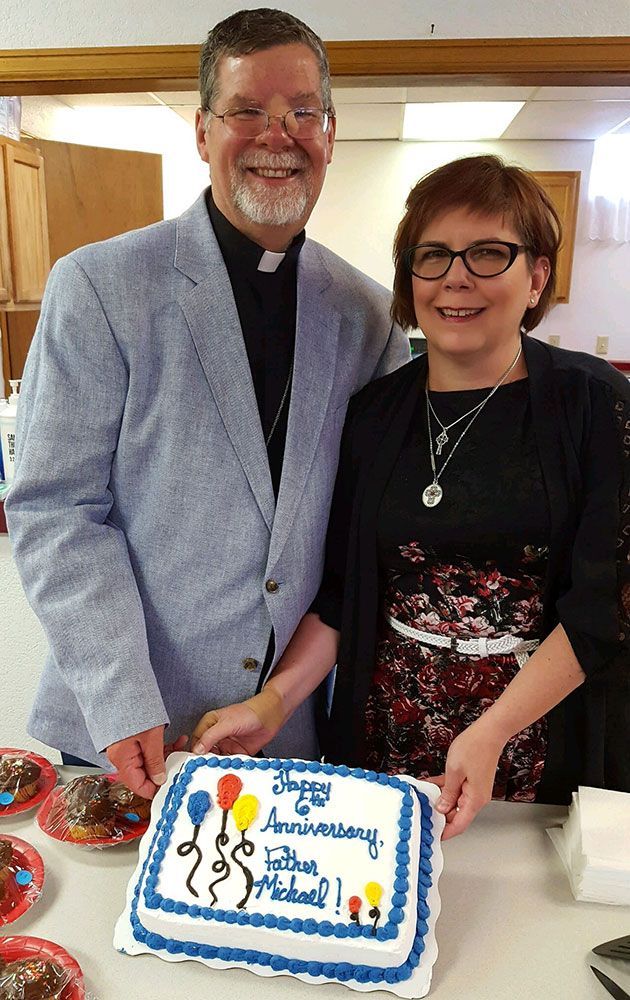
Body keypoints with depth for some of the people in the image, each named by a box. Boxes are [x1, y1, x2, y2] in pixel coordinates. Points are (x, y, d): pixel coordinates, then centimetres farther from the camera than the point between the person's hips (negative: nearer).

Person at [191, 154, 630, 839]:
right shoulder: (375, 414, 0)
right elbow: (339, 589, 3)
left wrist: (490, 733, -20)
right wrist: (274, 701, -8)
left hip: (542, 737, -2)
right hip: (385, 733, 3)